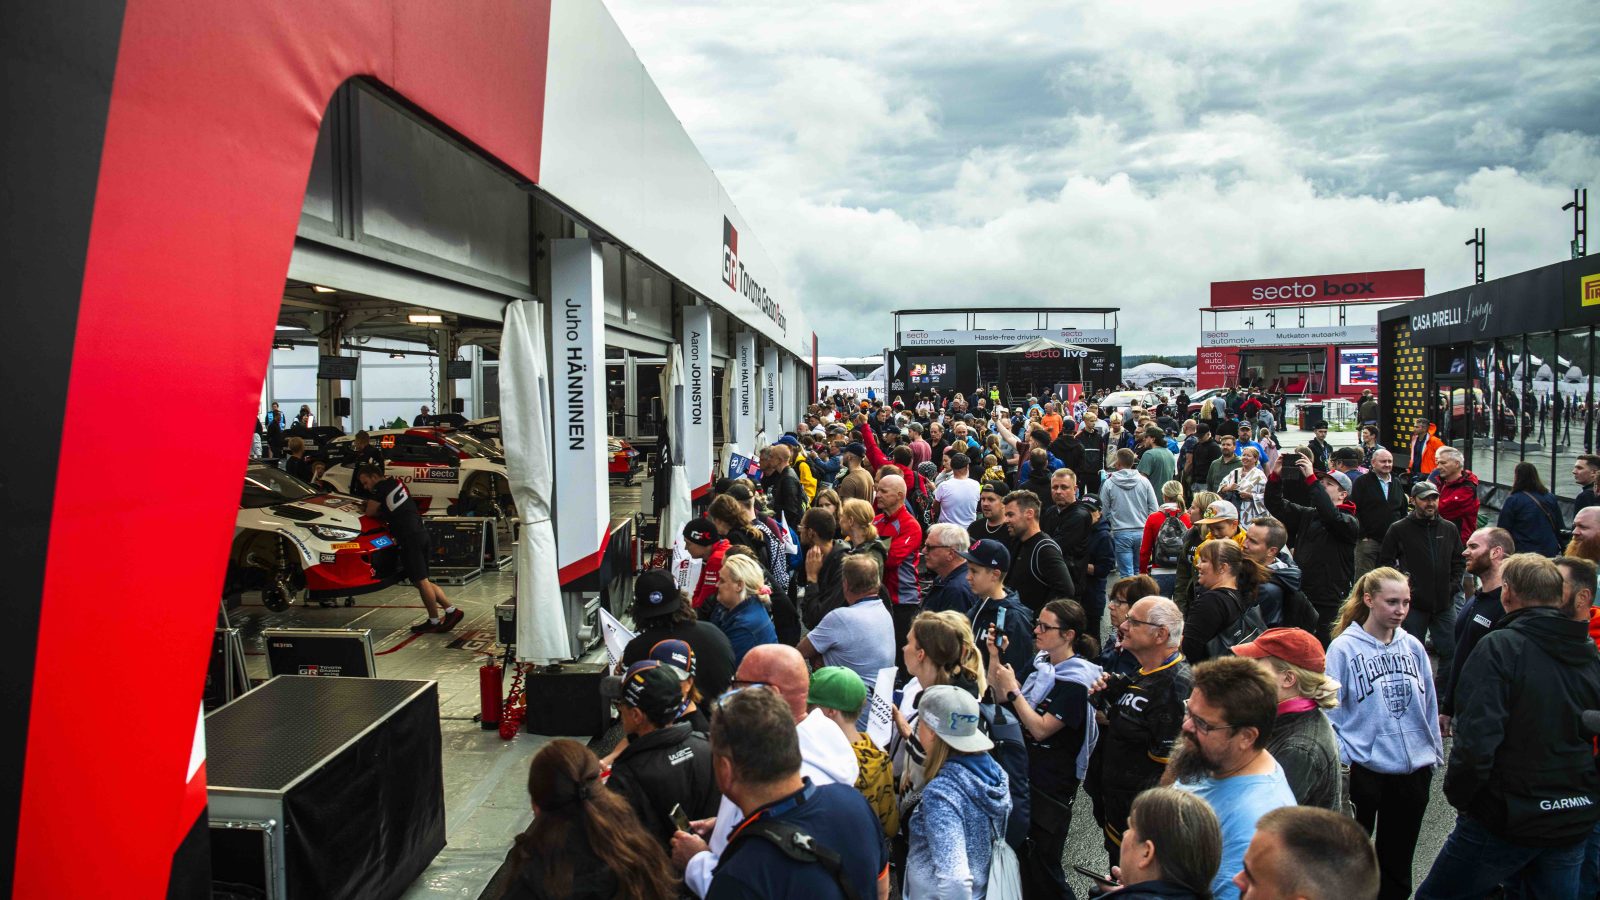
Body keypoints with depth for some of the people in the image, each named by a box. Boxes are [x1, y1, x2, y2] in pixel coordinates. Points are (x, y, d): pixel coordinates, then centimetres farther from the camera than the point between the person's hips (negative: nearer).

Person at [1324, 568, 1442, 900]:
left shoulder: (1413, 646, 2)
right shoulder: (1344, 647, -11)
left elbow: (1429, 705, 10)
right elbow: (1330, 711, -9)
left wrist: (1434, 753, 10)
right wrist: (1340, 761, -12)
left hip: (1413, 770, 4)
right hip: (1363, 770, -4)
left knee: (1397, 864, 16)